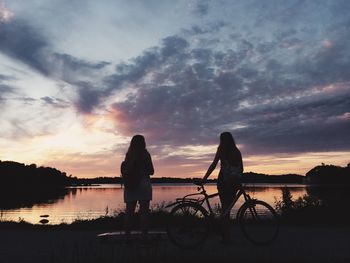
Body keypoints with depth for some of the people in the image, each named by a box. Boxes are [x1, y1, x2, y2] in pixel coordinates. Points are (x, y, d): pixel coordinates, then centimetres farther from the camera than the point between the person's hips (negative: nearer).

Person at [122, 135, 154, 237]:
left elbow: (124, 172, 9)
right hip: (143, 184, -4)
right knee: (144, 211, -1)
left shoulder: (128, 155, 6)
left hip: (130, 186, 4)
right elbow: (151, 171, 0)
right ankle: (144, 235, -1)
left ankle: (127, 234, 12)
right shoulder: (145, 154, -5)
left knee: (129, 211, 9)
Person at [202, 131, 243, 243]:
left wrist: (204, 178, -3)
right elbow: (241, 168, 16)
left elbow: (214, 165, -6)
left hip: (224, 181, -5)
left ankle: (226, 236, 3)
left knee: (225, 208, 0)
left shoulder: (222, 149, 1)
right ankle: (226, 235, 19)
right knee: (228, 207, 13)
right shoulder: (237, 151, 15)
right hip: (235, 182, 5)